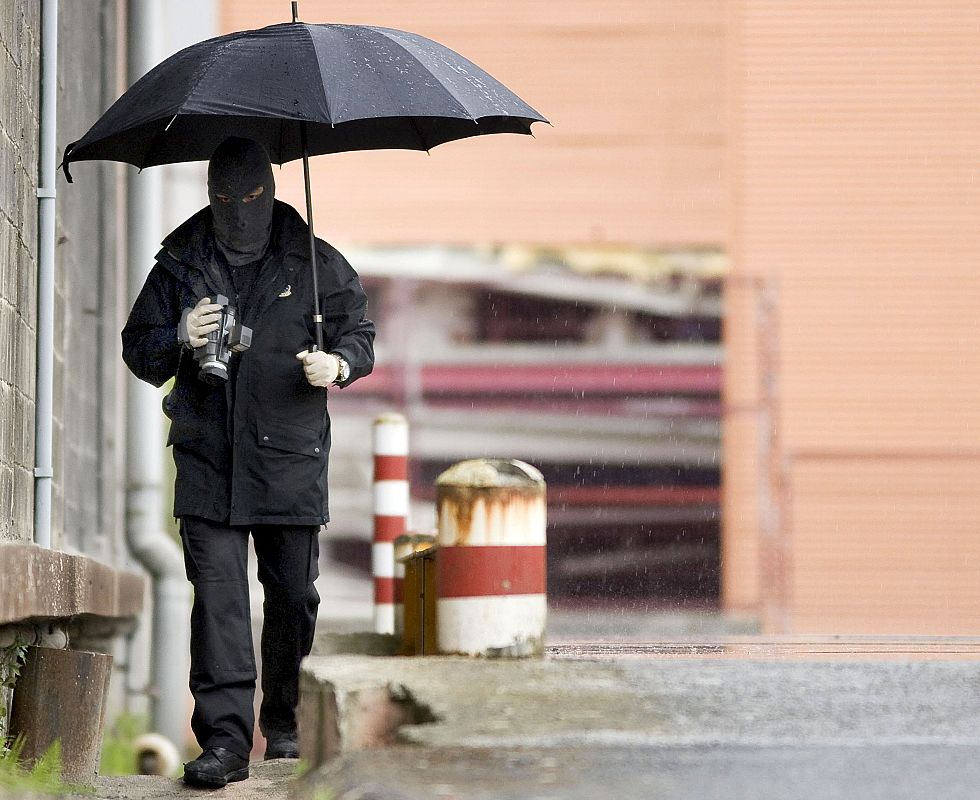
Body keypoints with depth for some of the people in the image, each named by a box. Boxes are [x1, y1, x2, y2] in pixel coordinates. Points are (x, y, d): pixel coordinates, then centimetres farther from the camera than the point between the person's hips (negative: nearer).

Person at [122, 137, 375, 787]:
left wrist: (338, 364, -12)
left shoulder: (317, 264, 6)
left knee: (293, 595, 6)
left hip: (291, 461, 0)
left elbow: (360, 335, 11)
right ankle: (225, 738, -11)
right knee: (217, 594, -9)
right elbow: (138, 348, 13)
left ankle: (283, 720, 27)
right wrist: (178, 340, -9)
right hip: (208, 459, 0)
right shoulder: (180, 266, 8)